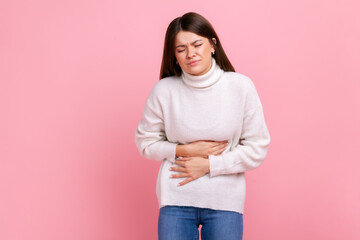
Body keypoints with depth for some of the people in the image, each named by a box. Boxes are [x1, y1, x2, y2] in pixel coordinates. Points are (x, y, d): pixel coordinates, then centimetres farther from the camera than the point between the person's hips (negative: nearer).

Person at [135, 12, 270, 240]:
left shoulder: (241, 86, -6)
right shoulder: (164, 90, -5)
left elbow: (257, 148, -4)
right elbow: (145, 141, 5)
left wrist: (208, 165, -11)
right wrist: (186, 150, -10)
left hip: (225, 201, 0)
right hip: (176, 199, 0)